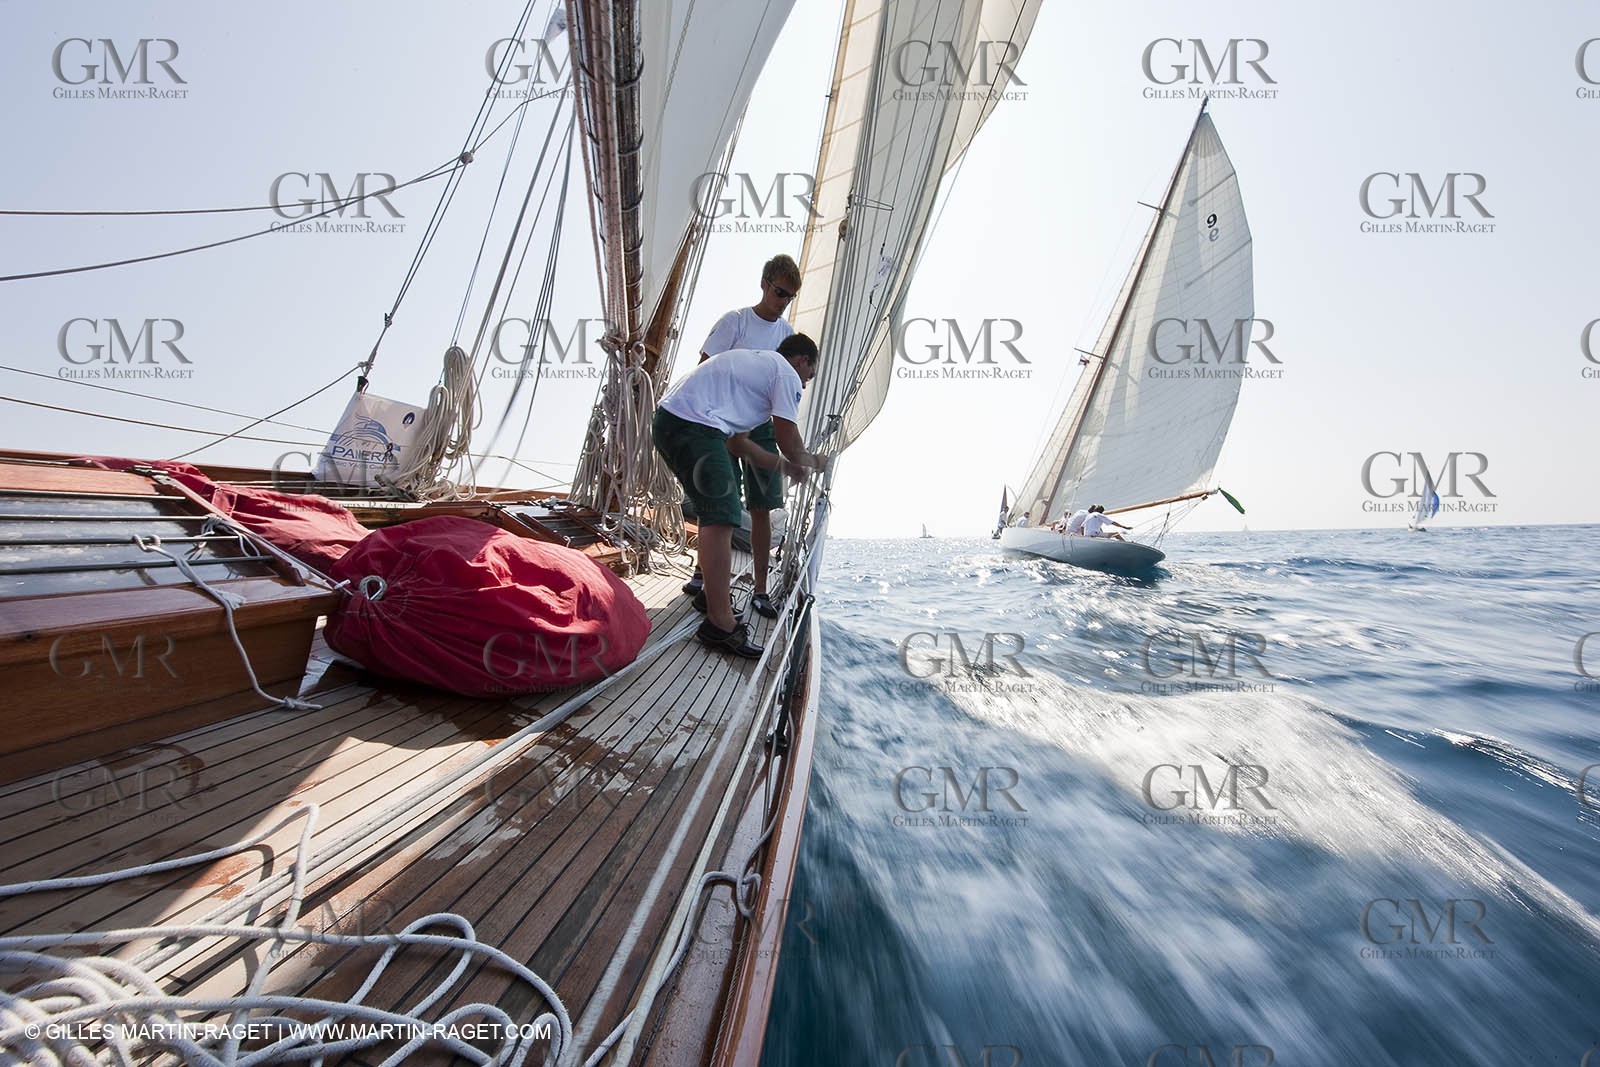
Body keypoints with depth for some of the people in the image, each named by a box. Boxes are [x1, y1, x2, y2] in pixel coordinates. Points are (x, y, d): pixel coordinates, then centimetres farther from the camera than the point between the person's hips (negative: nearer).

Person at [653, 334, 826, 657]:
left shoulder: (753, 363, 31)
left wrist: (784, 465, 34)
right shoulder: (787, 375, 3)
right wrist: (813, 461, 25)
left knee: (714, 512, 20)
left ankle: (711, 595, 31)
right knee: (720, 518, -14)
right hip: (694, 426, -11)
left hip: (668, 419, 11)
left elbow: (738, 443, 29)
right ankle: (720, 624, -14)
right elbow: (789, 444, 3)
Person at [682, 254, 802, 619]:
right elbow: (704, 369, -5)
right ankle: (702, 572, 25)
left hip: (762, 426, 3)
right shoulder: (736, 320, -4)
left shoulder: (787, 332, 9)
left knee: (761, 509, 0)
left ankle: (760, 590, 7)